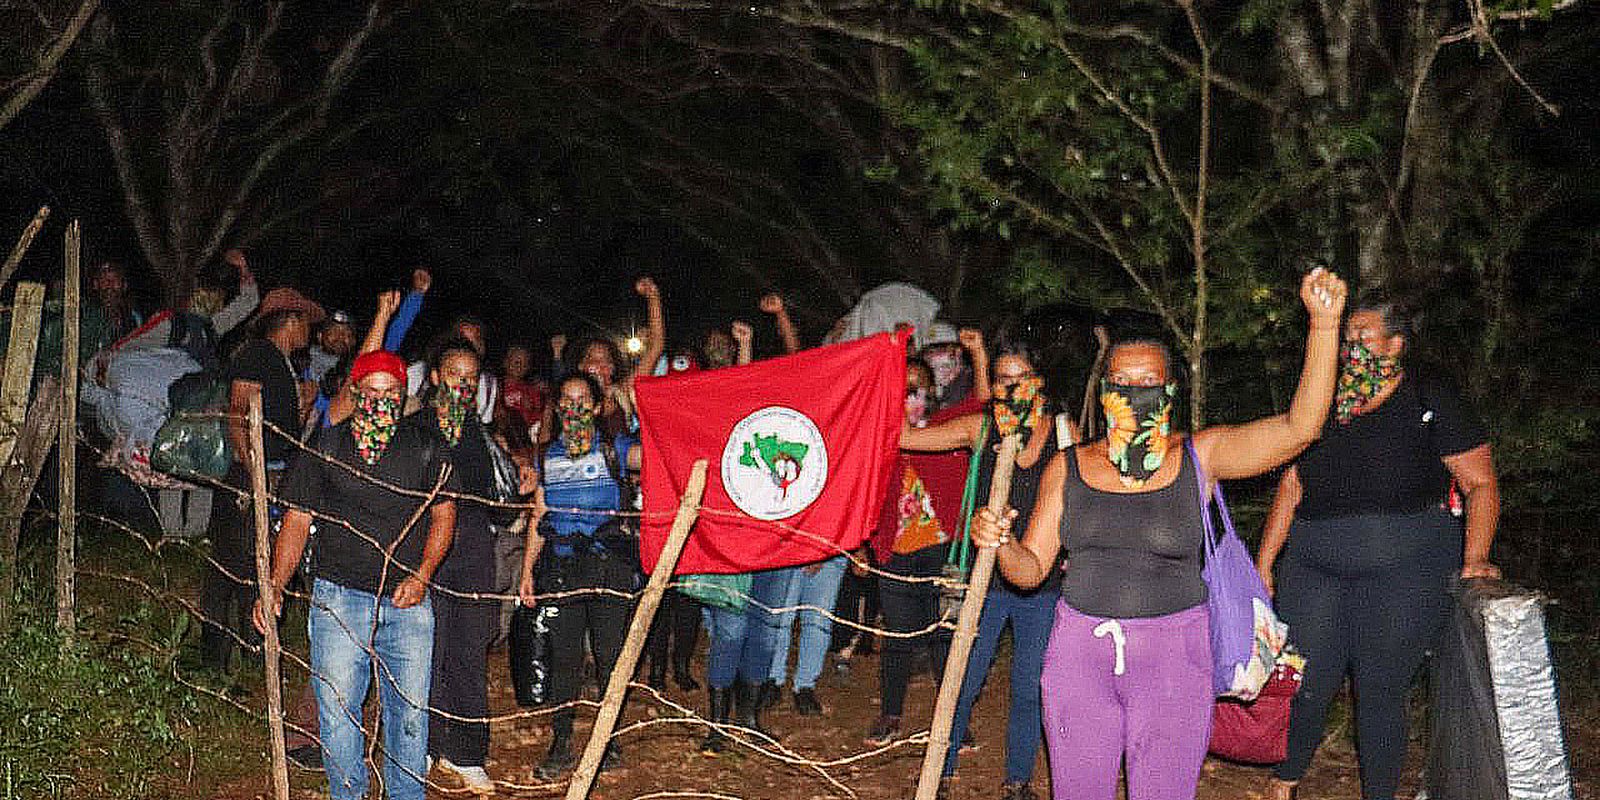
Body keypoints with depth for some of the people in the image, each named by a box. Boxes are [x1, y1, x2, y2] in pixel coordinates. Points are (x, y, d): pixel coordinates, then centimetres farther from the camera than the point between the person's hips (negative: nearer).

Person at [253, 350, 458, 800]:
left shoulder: (425, 446, 4)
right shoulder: (324, 449, 3)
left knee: (410, 711, 5)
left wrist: (422, 576, -4)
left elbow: (443, 514, 8)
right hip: (339, 598, 0)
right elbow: (296, 522, 4)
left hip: (408, 600, 1)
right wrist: (274, 586, -7)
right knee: (337, 709, 1)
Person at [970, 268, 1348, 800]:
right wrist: (999, 544, -18)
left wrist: (1324, 325, -21)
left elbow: (1299, 427, -13)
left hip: (1173, 658, -2)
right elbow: (1031, 568, 5)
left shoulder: (1199, 457, -2)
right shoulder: (1068, 468, 4)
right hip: (1080, 653, 2)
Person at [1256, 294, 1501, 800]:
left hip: (1404, 570, -3)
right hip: (1313, 565, 4)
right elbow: (1292, 486, 16)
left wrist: (1475, 558, -13)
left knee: (1379, 692, 1)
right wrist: (1263, 565, 12)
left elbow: (1480, 483, 0)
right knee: (1305, 687, 2)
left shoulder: (1431, 401, 1)